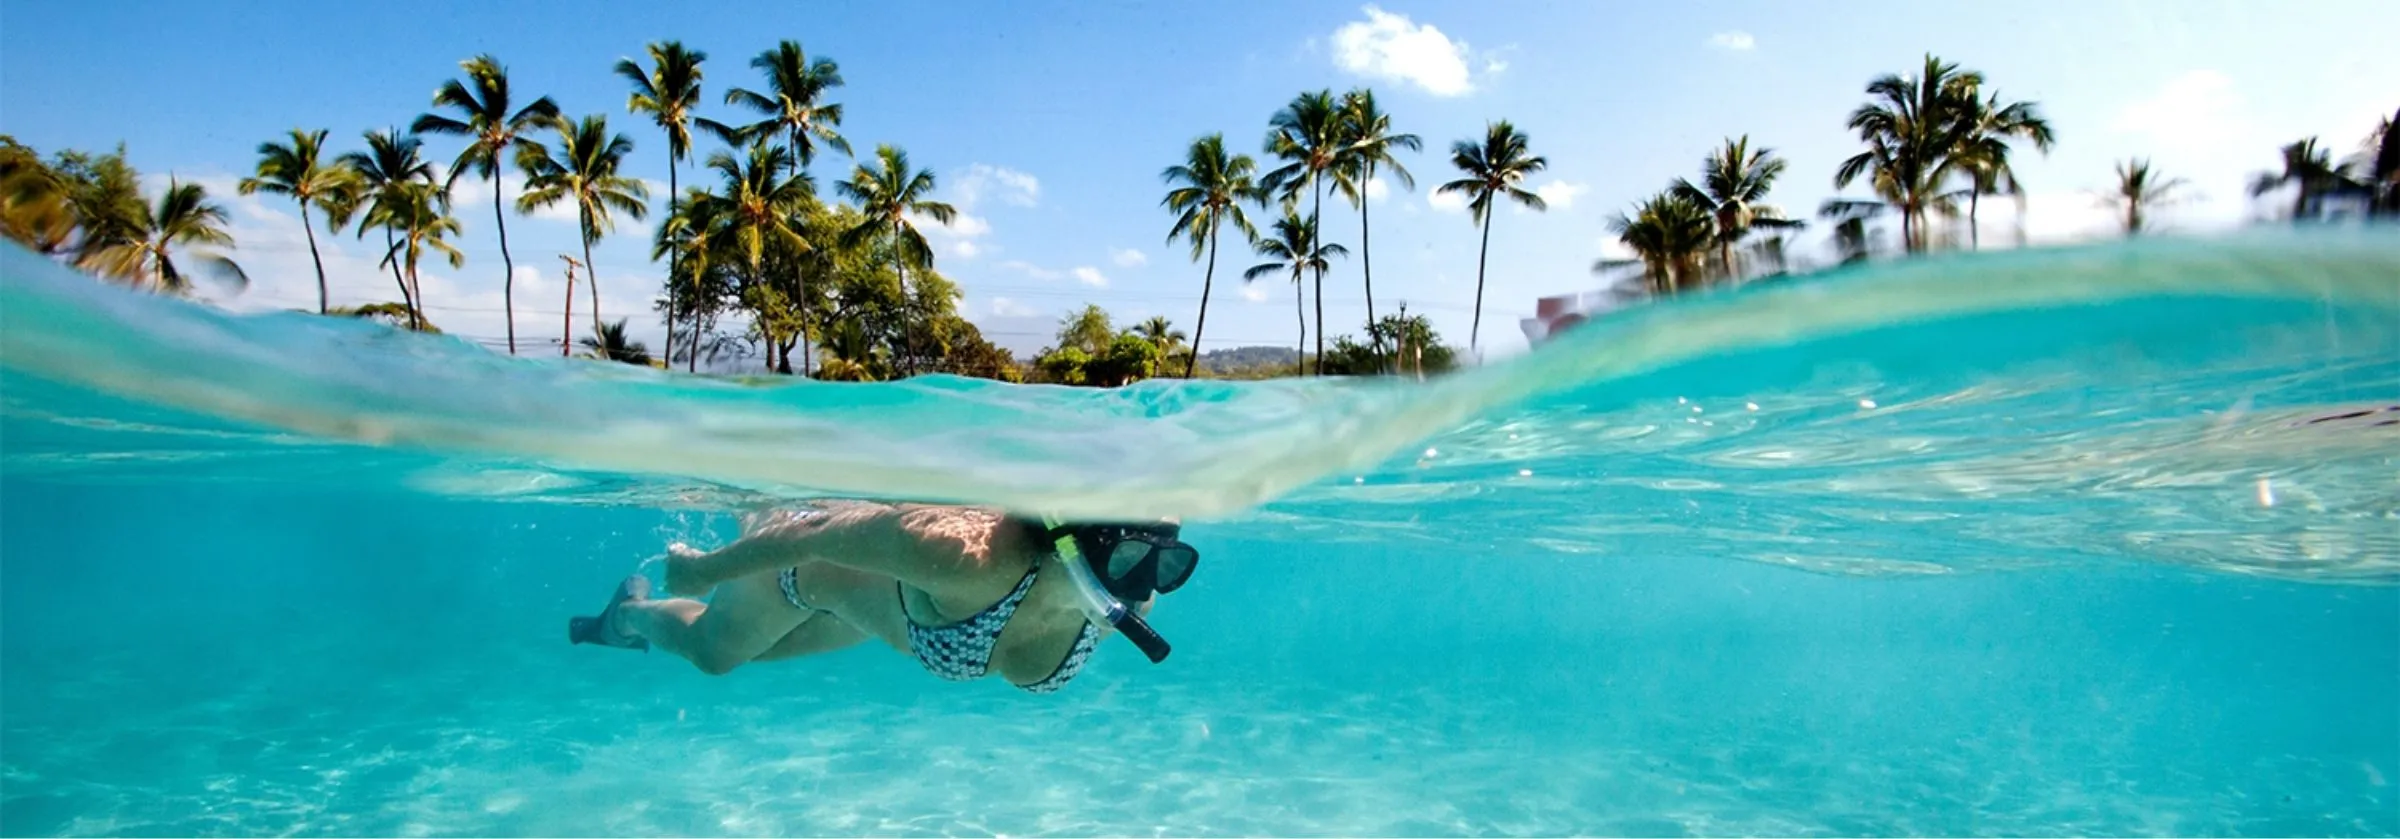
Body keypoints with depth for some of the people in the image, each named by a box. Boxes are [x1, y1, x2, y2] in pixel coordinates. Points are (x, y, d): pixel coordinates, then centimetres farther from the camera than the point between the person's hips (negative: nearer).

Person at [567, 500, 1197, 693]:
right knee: (709, 651, 28)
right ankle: (632, 611, 60)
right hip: (822, 561, -5)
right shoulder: (965, 557, -50)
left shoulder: (1126, 602, -32)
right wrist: (705, 569, -18)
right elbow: (823, 532, -35)